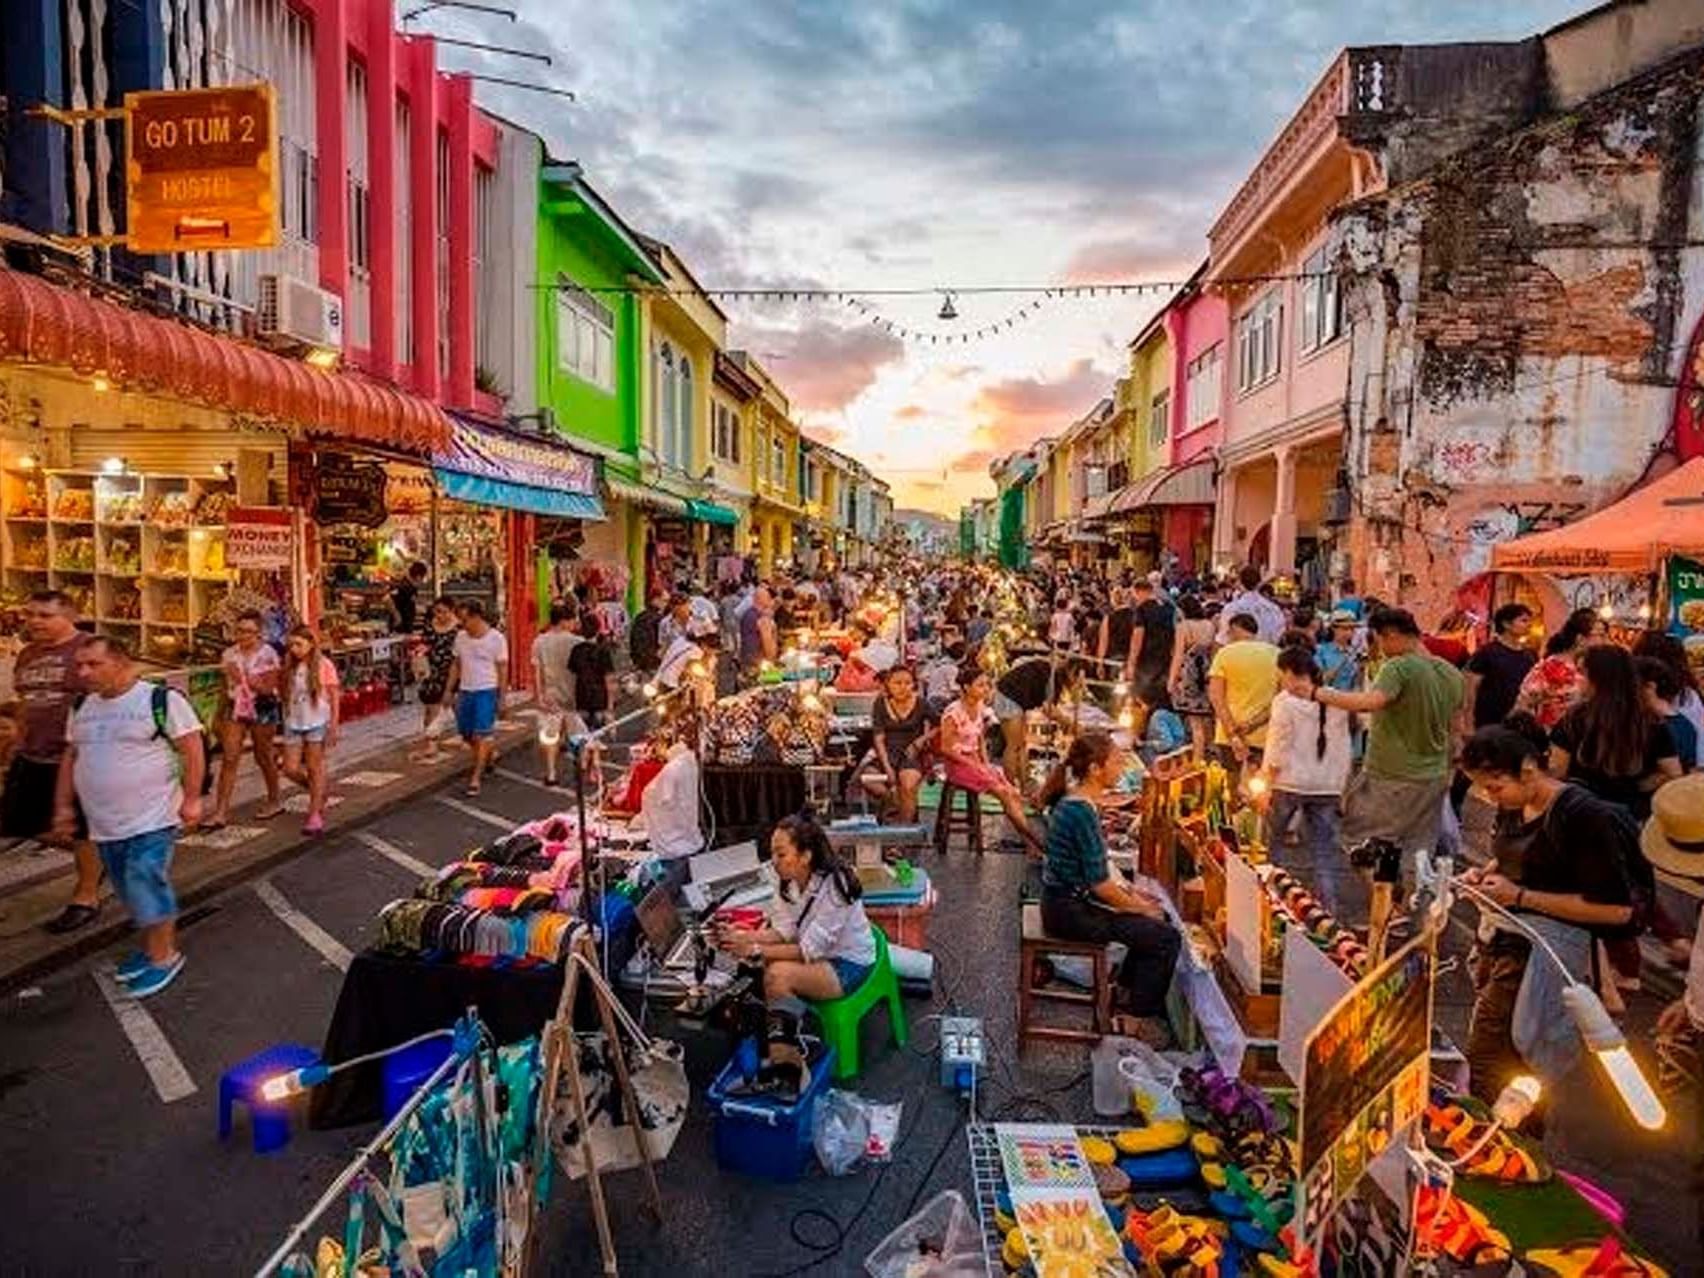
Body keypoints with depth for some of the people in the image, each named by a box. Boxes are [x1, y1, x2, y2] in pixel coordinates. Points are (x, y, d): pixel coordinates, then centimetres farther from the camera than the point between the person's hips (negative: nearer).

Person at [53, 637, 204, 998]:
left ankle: (163, 956, 6)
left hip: (152, 820, -7)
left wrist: (192, 798, -16)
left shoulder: (161, 699, -12)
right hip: (105, 826, 7)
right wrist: (63, 805, 16)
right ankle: (153, 946, 30)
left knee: (147, 888, -8)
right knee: (133, 893, 15)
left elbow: (192, 748, -13)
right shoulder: (82, 709, 9)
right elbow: (70, 757, 19)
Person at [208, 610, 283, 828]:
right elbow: (226, 687, 13)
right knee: (229, 759, -3)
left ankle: (274, 802, 27)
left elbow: (269, 689, -12)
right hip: (235, 710, 4)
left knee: (263, 757, 8)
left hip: (262, 710, -4)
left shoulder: (268, 654, -9)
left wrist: (243, 677, -21)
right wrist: (221, 716, 15)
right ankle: (221, 812, -2)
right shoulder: (230, 654, 5)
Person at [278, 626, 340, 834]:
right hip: (294, 723, 5)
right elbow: (284, 694, 16)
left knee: (315, 769, 1)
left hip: (317, 723, -5)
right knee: (291, 769, 2)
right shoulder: (290, 667, 6)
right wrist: (280, 679, 0)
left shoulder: (324, 665, -7)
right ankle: (320, 788, 30)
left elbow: (334, 698, -6)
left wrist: (333, 728, -9)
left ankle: (315, 815, 9)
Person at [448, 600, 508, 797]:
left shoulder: (496, 638, -11)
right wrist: (449, 690, 10)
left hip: (486, 691, -5)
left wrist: (501, 699, -7)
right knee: (467, 734, 12)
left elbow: (502, 670, -6)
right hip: (465, 691, 6)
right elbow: (456, 666, 13)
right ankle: (486, 758, 37)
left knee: (481, 735, -7)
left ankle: (475, 779, -1)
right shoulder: (461, 637, 3)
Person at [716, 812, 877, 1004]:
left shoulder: (833, 887, -27)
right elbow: (783, 931, -5)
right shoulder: (789, 881, -5)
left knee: (778, 974, -26)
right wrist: (744, 937, -21)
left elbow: (809, 950, -25)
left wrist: (756, 949, -28)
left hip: (850, 965, -7)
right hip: (819, 955, 7)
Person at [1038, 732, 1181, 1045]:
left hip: (1073, 897, 10)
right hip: (1068, 910, -10)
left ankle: (1127, 989, 30)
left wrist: (1129, 890, 7)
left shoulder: (1075, 800, 5)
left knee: (1158, 917, 16)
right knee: (1167, 938, -10)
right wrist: (1140, 907, -7)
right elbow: (1099, 884, -22)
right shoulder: (1082, 812, -25)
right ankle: (1141, 1018, 7)